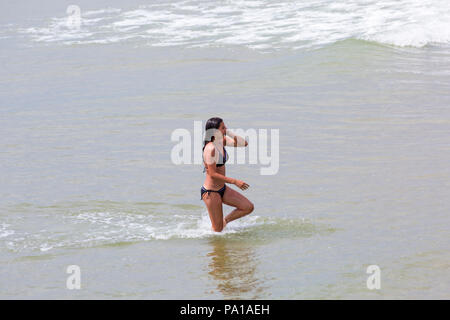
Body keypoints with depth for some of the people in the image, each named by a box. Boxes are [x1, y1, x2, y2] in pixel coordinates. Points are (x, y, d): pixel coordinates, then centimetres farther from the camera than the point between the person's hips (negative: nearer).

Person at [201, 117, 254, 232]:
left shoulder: (221, 141, 2)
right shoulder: (210, 148, -23)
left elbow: (244, 143, 5)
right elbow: (213, 174, -23)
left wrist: (229, 133, -6)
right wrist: (235, 181, -23)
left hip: (222, 189, 8)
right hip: (210, 192, -8)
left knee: (248, 207, 5)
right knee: (218, 230, -1)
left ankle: (224, 221, 20)